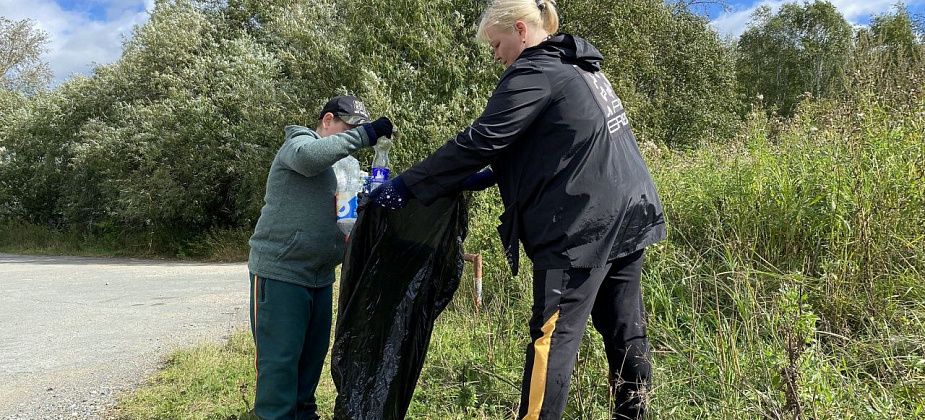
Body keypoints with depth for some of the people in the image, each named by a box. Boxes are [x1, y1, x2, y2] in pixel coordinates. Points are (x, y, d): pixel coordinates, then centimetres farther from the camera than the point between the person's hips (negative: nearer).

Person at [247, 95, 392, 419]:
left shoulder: (340, 163, 18)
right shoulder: (298, 143, -7)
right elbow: (309, 156, -33)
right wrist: (365, 134, -29)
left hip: (319, 276, 8)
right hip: (280, 272, -8)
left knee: (313, 354, 13)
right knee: (280, 359, -6)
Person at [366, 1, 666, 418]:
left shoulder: (534, 73, -10)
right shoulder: (578, 68, 18)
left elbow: (479, 141, -17)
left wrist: (405, 185, -13)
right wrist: (493, 175, 18)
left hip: (583, 224, -9)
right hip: (626, 215, 9)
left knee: (553, 335, -7)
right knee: (624, 328, 14)